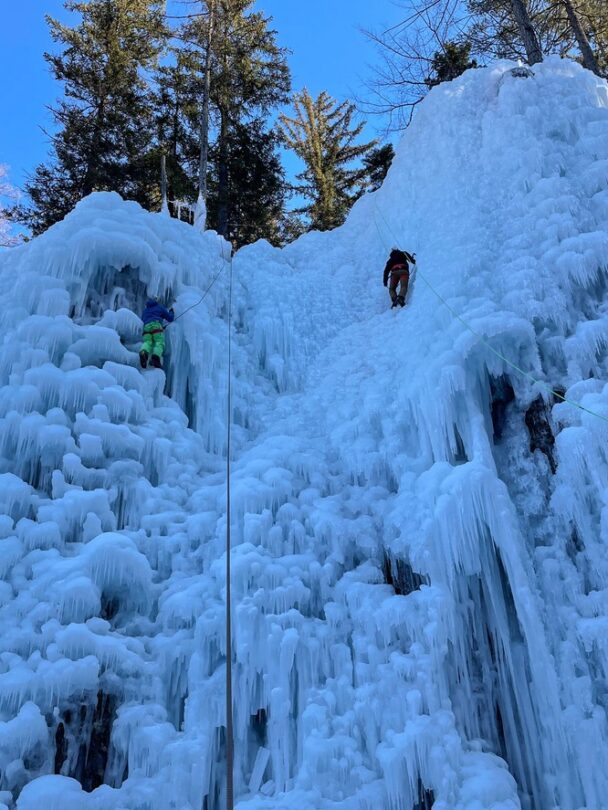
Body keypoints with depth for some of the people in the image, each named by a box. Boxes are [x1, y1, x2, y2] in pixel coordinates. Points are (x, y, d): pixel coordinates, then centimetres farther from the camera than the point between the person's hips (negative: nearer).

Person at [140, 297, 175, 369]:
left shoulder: (145, 310, 36)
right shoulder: (160, 307, 25)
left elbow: (142, 320, 41)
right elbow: (170, 318, 26)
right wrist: (171, 312, 47)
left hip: (146, 326, 3)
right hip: (156, 325, -3)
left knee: (148, 342, -14)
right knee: (159, 342, -15)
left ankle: (143, 353, -48)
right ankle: (156, 356, -45)